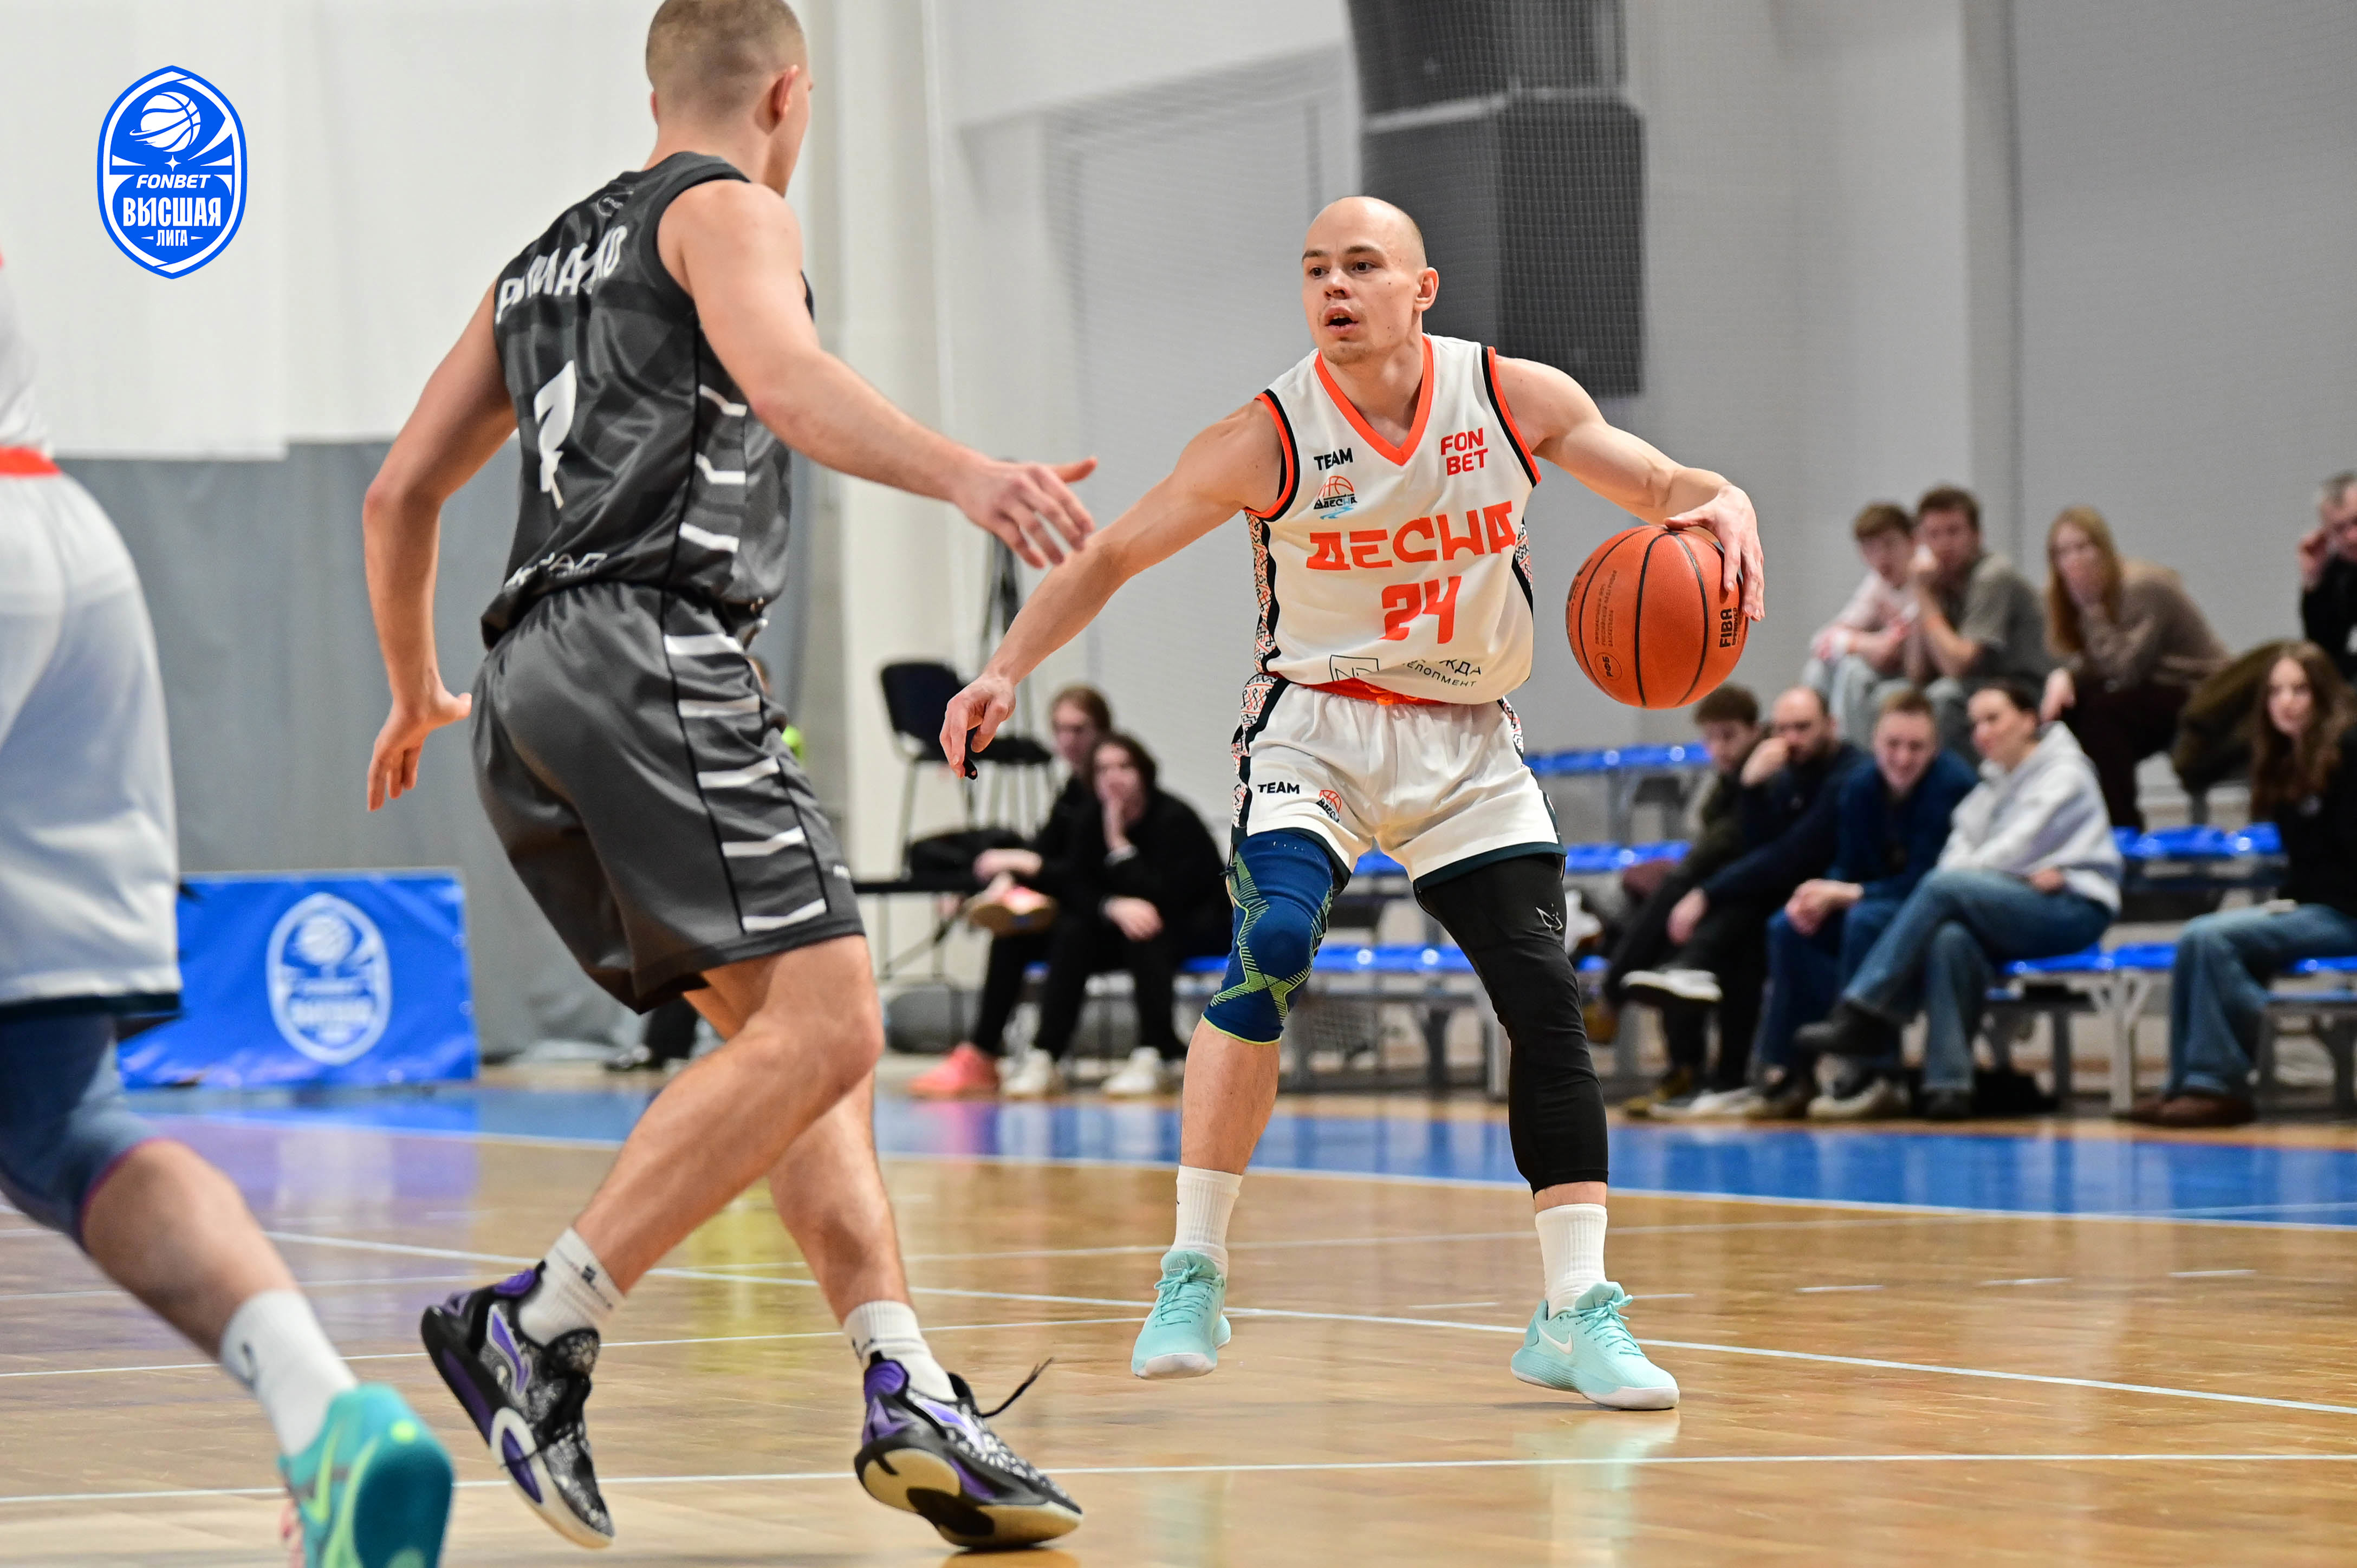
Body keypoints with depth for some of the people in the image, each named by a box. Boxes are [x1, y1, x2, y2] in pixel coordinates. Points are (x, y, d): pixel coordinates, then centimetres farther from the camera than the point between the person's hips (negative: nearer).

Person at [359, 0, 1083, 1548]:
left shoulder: (544, 262, 28)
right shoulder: (730, 210, 5)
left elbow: (400, 495, 31)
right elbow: (781, 373, -18)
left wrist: (418, 696, 46)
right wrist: (964, 474, -32)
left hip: (530, 698, 9)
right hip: (653, 652, -9)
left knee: (792, 1032, 9)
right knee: (820, 1026, -16)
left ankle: (908, 1392, -4)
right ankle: (537, 1330, -24)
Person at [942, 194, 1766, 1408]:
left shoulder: (1516, 399, -8)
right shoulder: (1271, 437, -13)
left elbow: (1659, 487, -1)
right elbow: (1112, 554, -7)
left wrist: (1720, 507, -25)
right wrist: (1009, 667, -19)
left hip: (1466, 744, 3)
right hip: (1317, 723, -3)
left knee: (1547, 1004, -6)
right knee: (1272, 945, -27)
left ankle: (1576, 1315, 4)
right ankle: (1193, 1275, -18)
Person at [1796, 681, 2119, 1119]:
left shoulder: (2065, 774, 1)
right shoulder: (1993, 782, 23)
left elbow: (2018, 848, -11)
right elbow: (1960, 848, 7)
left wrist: (1964, 872, -10)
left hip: (2074, 910, -6)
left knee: (1946, 887, -29)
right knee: (1949, 938, -31)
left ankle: (1864, 1015, -32)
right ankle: (1948, 1082, -39)